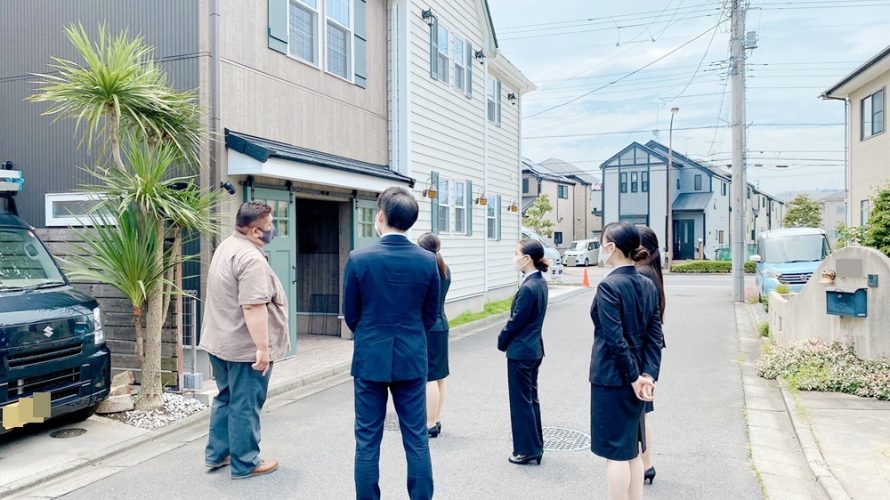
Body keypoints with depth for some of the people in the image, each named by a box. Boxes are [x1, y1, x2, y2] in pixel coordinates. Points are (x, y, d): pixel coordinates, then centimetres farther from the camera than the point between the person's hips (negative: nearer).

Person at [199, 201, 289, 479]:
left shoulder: (226, 247, 12)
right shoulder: (250, 258, -22)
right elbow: (253, 306, -27)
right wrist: (263, 348, -25)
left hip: (220, 341, 10)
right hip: (244, 347, -10)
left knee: (226, 399, 20)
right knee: (245, 405, 1)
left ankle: (216, 453, 28)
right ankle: (245, 464, 11)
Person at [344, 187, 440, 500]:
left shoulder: (358, 259, -11)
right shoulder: (428, 261, -6)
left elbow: (350, 315, -1)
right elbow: (431, 316, 4)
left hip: (370, 359, -1)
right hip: (412, 360, 2)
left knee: (367, 442, 10)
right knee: (417, 441, 11)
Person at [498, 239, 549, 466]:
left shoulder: (528, 288, -23)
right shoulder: (540, 282, 5)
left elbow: (516, 320, -18)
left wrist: (502, 341, -1)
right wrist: (506, 339, 9)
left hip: (520, 351, -9)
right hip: (534, 349, 9)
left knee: (521, 400, 3)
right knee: (531, 398, 18)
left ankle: (527, 450, 14)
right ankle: (535, 446, 28)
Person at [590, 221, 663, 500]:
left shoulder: (608, 286, -17)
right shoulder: (648, 285, 5)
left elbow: (615, 338, -20)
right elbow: (654, 335, 2)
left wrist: (634, 377, -12)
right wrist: (648, 375, -2)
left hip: (611, 378, -7)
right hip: (635, 377, 7)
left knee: (615, 452, 4)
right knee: (632, 450, 18)